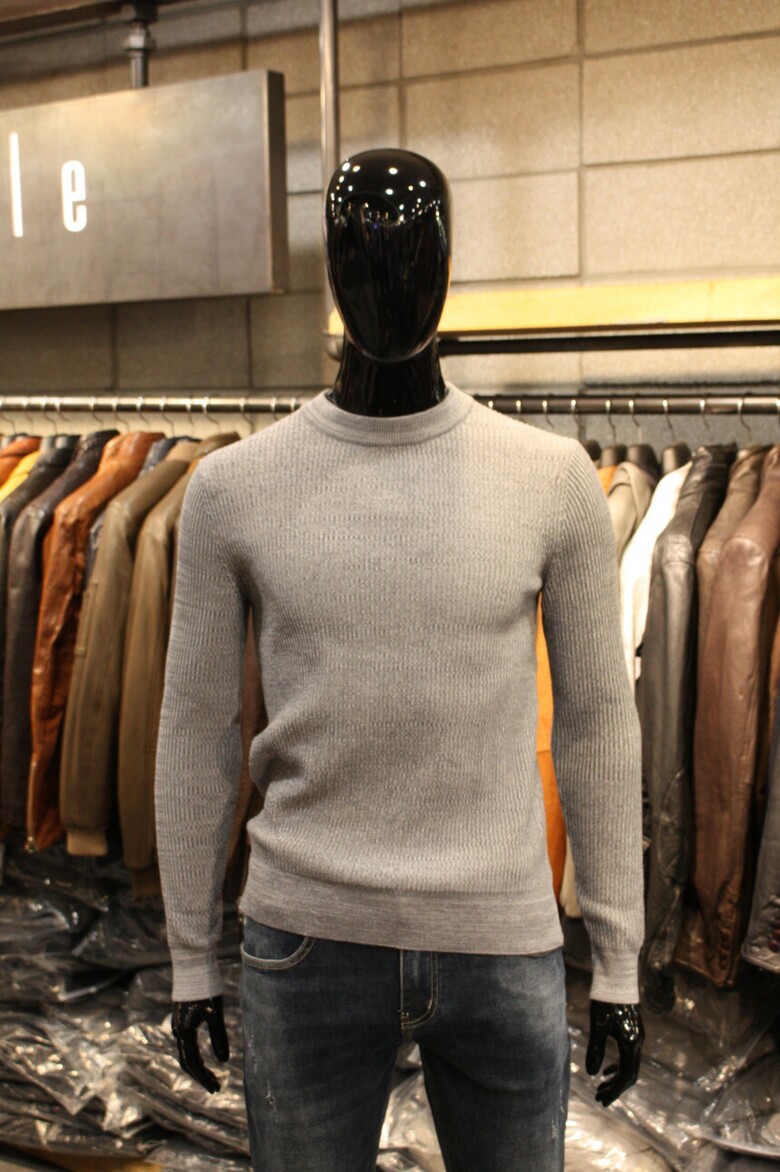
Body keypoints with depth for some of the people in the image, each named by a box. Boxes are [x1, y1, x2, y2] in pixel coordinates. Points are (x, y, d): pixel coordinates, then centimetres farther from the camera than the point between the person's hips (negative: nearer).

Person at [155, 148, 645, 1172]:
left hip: (503, 946, 1)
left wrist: (617, 962, 4)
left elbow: (597, 721, 0)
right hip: (308, 943, 0)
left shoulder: (555, 480, -6)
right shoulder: (235, 488, -6)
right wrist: (191, 961, 7)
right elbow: (196, 733, 2)